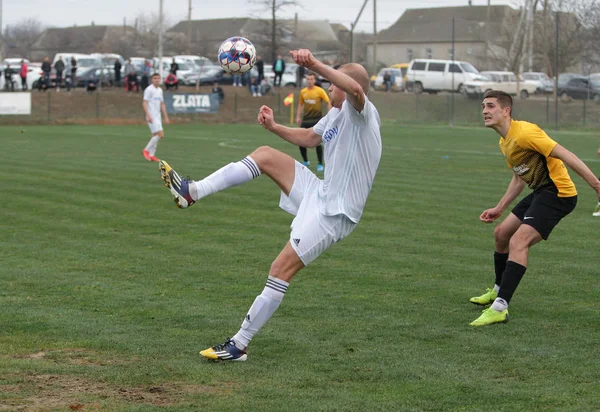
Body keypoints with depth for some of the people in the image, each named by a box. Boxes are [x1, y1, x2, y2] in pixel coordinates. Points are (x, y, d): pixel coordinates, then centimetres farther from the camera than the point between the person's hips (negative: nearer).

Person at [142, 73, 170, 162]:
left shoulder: (160, 90, 15)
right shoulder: (149, 89, -9)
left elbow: (162, 105, 21)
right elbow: (144, 103, -15)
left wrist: (166, 117, 17)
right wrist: (148, 115, -24)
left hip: (158, 116, 8)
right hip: (152, 116, -8)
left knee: (155, 136, 6)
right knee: (160, 134, -15)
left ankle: (151, 155, 10)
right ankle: (146, 150, -4)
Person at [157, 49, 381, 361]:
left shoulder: (361, 113, -15)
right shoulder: (335, 115, 13)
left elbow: (355, 89, -40)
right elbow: (309, 138, 33)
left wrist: (314, 64, -47)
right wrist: (274, 127, 19)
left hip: (335, 212, -9)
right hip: (320, 193, 9)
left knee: (281, 269, -14)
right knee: (266, 155, 5)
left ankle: (239, 345, -9)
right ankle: (192, 192, -2)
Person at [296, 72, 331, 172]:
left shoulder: (320, 91, -6)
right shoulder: (303, 92, 7)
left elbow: (328, 103, -5)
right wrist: (298, 116, 12)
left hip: (317, 119, -4)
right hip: (306, 119, 5)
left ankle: (320, 164, 1)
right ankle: (305, 161, 25)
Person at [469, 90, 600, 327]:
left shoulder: (523, 133, -20)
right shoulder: (504, 143, 12)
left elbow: (565, 156, -24)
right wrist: (499, 208, 23)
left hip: (558, 193, -10)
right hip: (540, 192, 10)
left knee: (518, 242, -22)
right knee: (501, 233, 20)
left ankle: (500, 308, -26)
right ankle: (499, 291, 41)